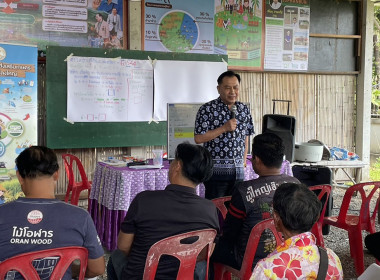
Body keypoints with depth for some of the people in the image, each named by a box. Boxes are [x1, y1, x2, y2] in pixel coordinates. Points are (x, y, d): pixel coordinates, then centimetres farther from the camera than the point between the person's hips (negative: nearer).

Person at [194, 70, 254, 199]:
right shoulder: (207, 109, -7)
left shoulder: (244, 109, 9)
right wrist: (224, 128, -17)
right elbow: (198, 139, -13)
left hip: (238, 169, 5)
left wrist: (243, 161, 13)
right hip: (216, 169, -5)